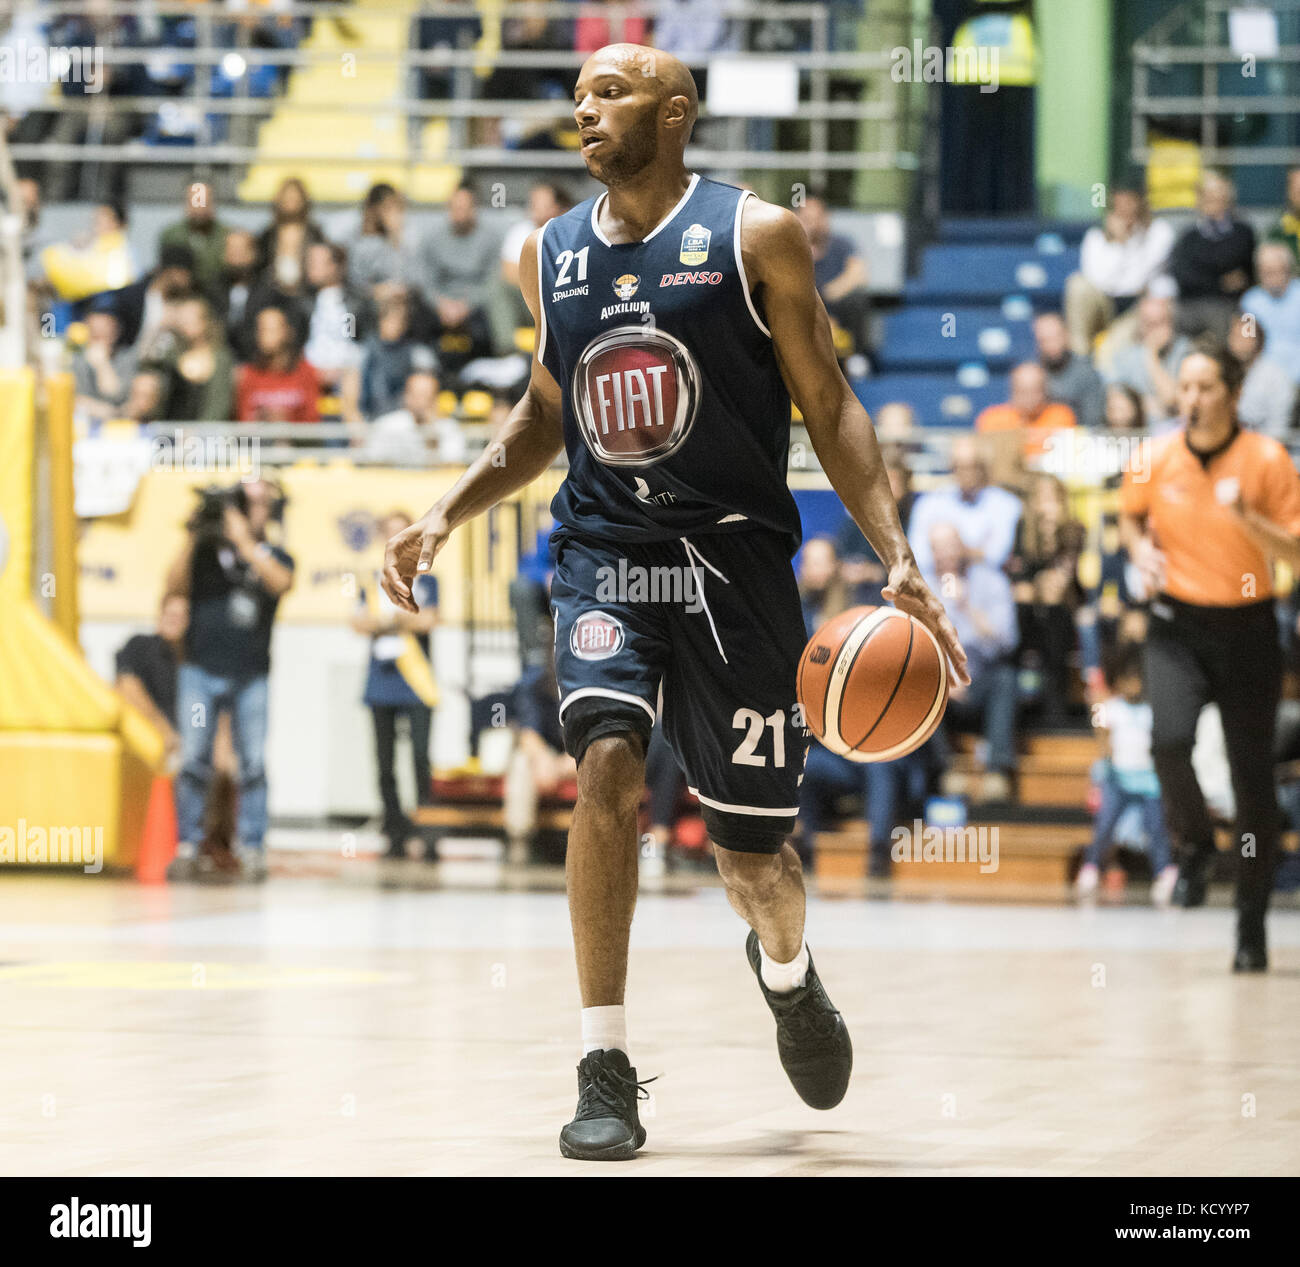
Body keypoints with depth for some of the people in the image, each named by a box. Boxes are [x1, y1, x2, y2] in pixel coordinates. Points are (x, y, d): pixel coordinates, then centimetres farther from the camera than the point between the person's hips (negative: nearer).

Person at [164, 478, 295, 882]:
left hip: (250, 677, 1)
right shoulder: (207, 549, 9)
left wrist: (244, 540, -14)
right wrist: (192, 538, -12)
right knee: (194, 761, -5)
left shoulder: (274, 557, 11)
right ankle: (187, 847, -2)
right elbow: (175, 585, -3)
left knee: (254, 764, -4)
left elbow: (281, 582, -11)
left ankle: (252, 850, -2)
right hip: (201, 671, 0)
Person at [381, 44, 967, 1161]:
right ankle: (606, 1074, -17)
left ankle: (787, 969, 41)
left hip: (734, 556, -2)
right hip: (604, 553, 2)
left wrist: (898, 559, -13)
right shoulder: (550, 255, 8)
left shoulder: (756, 237, -4)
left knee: (753, 852, 2)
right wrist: (447, 515, 8)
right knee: (608, 765, -24)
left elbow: (829, 406, -3)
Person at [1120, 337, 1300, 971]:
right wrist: (1141, 550, -3)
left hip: (1248, 627, -1)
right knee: (1169, 739, -24)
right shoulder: (1155, 459, -2)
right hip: (1177, 621, 1)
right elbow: (1130, 516, 18)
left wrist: (1248, 517, -24)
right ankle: (1195, 841, 7)